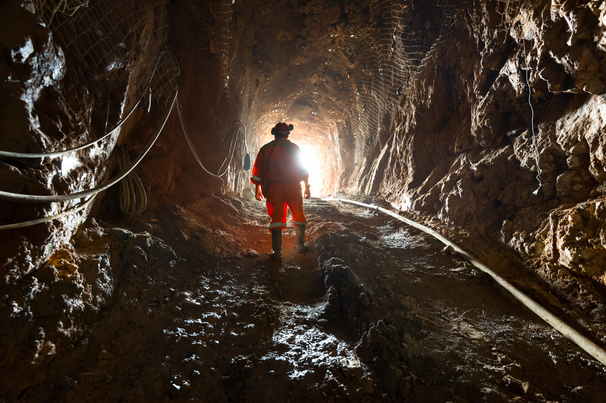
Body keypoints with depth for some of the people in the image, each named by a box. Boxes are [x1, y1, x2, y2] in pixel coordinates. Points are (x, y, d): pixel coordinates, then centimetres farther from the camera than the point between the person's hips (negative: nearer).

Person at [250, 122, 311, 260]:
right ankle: (301, 246, 24)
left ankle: (277, 252, 2)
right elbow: (303, 169, 6)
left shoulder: (265, 149, 9)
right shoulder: (293, 147, 6)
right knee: (298, 216, 15)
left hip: (273, 188, 1)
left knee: (276, 217, 4)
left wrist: (257, 189, 17)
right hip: (293, 186, 0)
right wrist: (307, 187, 13)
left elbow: (258, 171, 10)